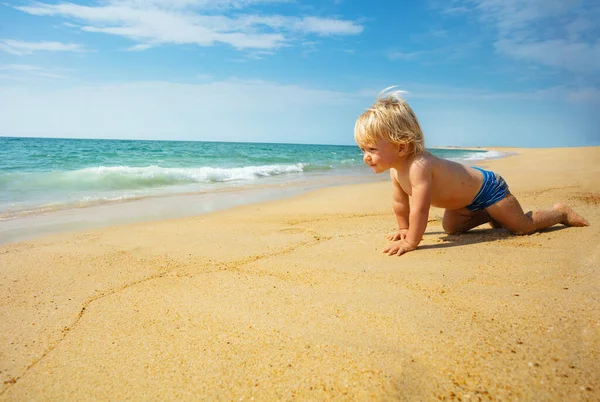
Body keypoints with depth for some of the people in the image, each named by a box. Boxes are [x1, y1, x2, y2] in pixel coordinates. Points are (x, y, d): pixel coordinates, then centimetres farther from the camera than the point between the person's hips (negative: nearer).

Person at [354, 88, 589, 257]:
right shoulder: (396, 169, -13)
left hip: (486, 188, -8)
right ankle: (491, 216, 33)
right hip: (465, 197, 8)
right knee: (451, 228, 19)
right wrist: (404, 229, 7)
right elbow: (400, 202, 2)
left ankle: (560, 212, 31)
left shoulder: (418, 166, -42)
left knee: (522, 226, 5)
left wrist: (411, 242, -37)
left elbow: (420, 210, -44)